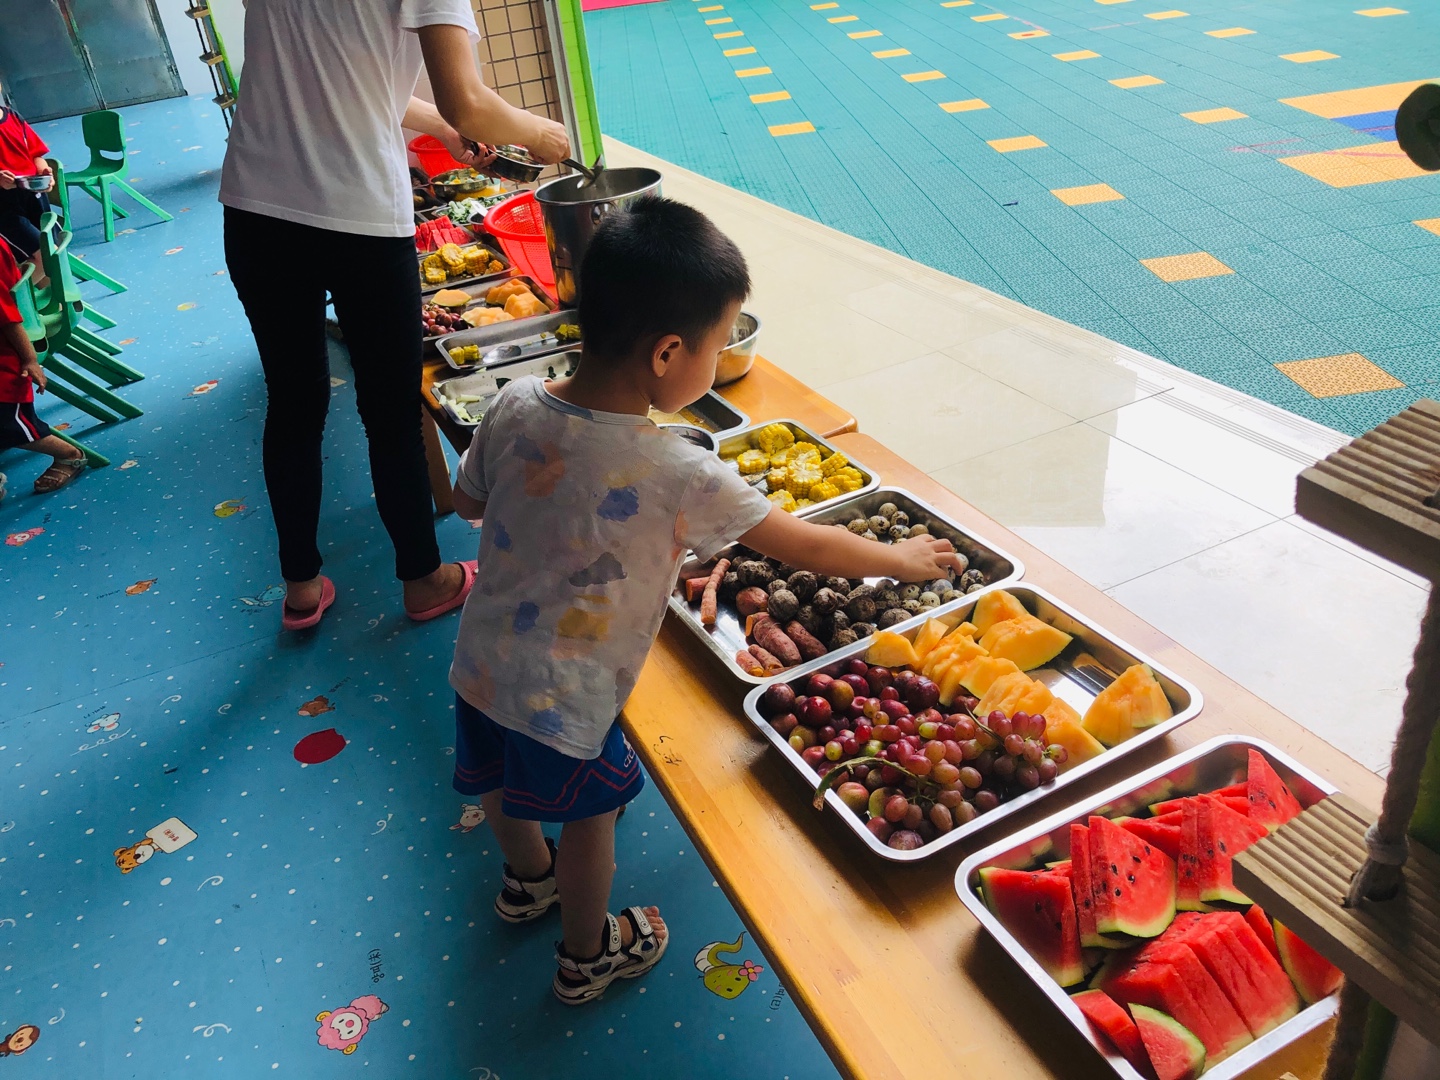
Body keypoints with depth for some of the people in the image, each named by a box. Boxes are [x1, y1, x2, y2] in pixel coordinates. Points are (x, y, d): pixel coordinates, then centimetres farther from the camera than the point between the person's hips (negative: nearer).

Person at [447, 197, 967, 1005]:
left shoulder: (515, 407, -13)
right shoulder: (679, 475, -27)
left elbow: (468, 502, 5)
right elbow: (806, 547, -15)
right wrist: (903, 559, 1)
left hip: (479, 665, 6)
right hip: (564, 701, -6)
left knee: (507, 783, 30)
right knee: (588, 816, 20)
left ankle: (526, 876, 61)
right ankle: (589, 955, 45)